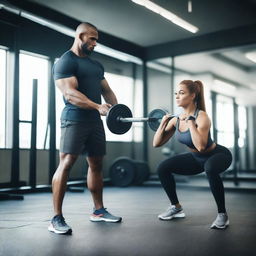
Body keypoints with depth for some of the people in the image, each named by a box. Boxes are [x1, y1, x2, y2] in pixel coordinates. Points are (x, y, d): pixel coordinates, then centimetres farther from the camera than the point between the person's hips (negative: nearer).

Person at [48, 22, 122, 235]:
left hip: (95, 120, 8)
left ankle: (99, 210, 23)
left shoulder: (96, 65, 20)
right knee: (66, 163, -13)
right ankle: (57, 218, -10)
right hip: (75, 119, -8)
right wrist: (98, 106, -30)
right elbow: (70, 94, -19)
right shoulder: (65, 62, -6)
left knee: (96, 164, 11)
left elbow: (107, 91, 19)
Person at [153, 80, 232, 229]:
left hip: (218, 155, -7)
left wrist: (190, 121, -36)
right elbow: (157, 143, -4)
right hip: (196, 158, 7)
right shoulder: (176, 120, -8)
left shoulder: (201, 116, -28)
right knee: (163, 168, -5)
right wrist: (163, 123, -14)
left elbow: (201, 146, -43)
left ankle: (223, 215, -21)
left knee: (210, 169, -41)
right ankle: (176, 207, 13)